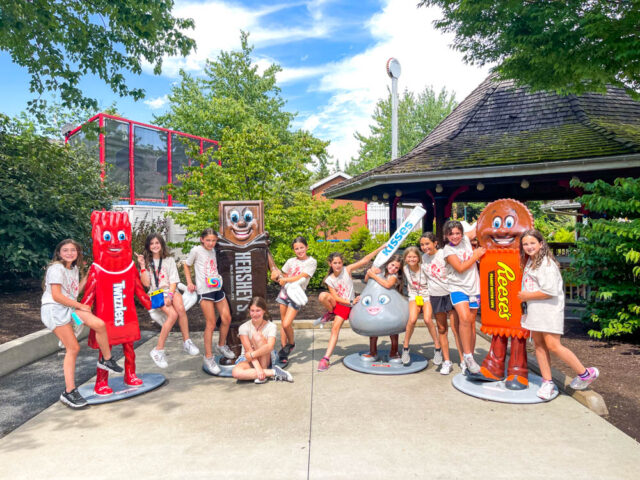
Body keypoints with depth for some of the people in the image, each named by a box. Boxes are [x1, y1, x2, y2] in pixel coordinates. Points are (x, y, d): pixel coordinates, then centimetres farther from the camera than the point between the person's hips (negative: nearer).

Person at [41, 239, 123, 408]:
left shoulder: (74, 269, 14)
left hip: (70, 307, 7)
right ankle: (69, 392, 1)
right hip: (54, 310, -7)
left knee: (99, 324, -16)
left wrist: (87, 277, 9)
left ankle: (106, 360, 6)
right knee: (73, 348, -9)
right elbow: (56, 296, -18)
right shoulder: (56, 268, -12)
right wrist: (80, 306, -12)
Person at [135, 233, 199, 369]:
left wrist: (170, 295, -13)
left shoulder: (169, 260, 11)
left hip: (170, 291, 2)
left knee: (180, 308, -33)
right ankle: (159, 350, -23)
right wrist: (143, 266, -9)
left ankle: (187, 342, -22)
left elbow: (173, 281, 3)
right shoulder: (147, 262, 10)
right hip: (155, 293, -1)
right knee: (173, 314, -30)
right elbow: (146, 283, -1)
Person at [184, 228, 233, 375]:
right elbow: (187, 265, 6)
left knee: (227, 318, 4)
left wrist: (220, 278, 8)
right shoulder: (196, 250, -3)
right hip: (205, 291, -6)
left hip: (218, 288, 6)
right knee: (211, 324, -5)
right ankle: (208, 357, 7)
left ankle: (221, 346, 28)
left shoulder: (214, 251, 12)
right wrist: (189, 282, -2)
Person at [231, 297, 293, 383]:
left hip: (265, 360, -1)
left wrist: (252, 355, -33)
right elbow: (248, 350, -18)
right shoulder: (244, 327, -9)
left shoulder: (271, 327, -9)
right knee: (235, 372, -34)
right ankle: (272, 372, -28)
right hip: (249, 361, 1)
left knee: (257, 335, -27)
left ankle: (263, 374, -26)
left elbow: (270, 347, -25)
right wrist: (258, 368, -30)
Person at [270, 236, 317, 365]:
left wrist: (285, 280, -7)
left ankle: (291, 343, 16)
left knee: (286, 324, -13)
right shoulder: (291, 261, 11)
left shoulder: (311, 262, -2)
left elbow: (301, 277, -11)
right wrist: (278, 275, -6)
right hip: (285, 292, 4)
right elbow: (284, 275, 15)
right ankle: (284, 351, 20)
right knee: (283, 323, 8)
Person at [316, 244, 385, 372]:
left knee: (335, 329, -12)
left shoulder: (347, 270, -7)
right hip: (336, 303, 2)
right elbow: (336, 297, -7)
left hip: (346, 306, -2)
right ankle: (331, 314, -1)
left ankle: (326, 358, -8)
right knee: (322, 296, -29)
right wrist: (351, 302, -16)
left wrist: (379, 249, -16)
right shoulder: (329, 280, -4)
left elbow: (365, 260, -11)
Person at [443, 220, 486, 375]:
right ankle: (467, 356, -15)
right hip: (458, 288, -4)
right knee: (464, 318, -25)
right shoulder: (448, 250, -5)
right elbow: (460, 268, -14)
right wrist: (476, 255, -7)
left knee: (471, 323, 7)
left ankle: (469, 358, 17)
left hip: (474, 288, 4)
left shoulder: (466, 239, 6)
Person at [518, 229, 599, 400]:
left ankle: (586, 373, 10)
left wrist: (527, 296, -14)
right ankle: (547, 383, 17)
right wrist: (525, 296, 10)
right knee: (538, 345, 8)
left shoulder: (547, 263, -15)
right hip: (535, 311, 9)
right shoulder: (529, 262, 12)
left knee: (553, 346, -9)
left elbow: (550, 291, -22)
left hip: (549, 310, -9)